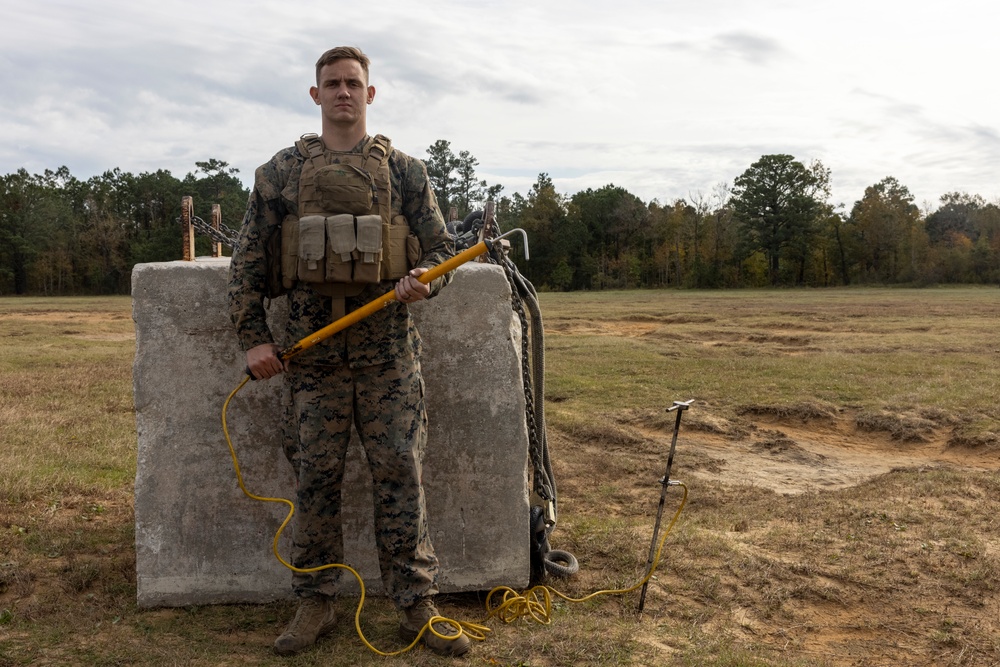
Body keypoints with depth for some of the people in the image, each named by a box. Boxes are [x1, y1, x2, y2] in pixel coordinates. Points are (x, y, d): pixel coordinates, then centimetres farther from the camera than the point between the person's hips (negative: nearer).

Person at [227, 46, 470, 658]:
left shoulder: (405, 172, 9)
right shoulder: (281, 172, 10)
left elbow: (442, 248, 8)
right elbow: (249, 261, 9)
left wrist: (423, 279, -14)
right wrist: (253, 336, 1)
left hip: (389, 349, -1)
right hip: (312, 350, 1)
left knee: (400, 474, -1)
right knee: (316, 478, 5)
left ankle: (418, 607, 9)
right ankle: (316, 604, 19)